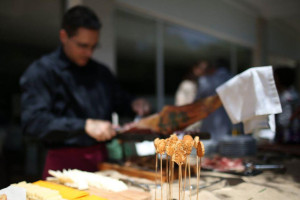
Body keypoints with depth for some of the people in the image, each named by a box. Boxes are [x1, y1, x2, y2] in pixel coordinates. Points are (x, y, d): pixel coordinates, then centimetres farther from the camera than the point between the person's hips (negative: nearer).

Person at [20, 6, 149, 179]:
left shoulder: (101, 72, 12)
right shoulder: (41, 72, -7)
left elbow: (119, 99, 26)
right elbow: (33, 121, -18)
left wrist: (133, 104, 3)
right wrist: (85, 125, -27)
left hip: (101, 158, 5)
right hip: (65, 163, -5)